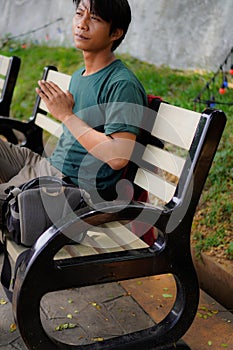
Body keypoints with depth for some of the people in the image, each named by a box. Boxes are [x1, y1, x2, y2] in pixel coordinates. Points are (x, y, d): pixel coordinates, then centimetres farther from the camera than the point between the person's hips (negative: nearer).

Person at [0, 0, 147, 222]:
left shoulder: (123, 85, -16)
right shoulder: (78, 76, 12)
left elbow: (118, 158, -26)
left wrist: (66, 115, -20)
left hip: (77, 187, -8)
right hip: (47, 166, 9)